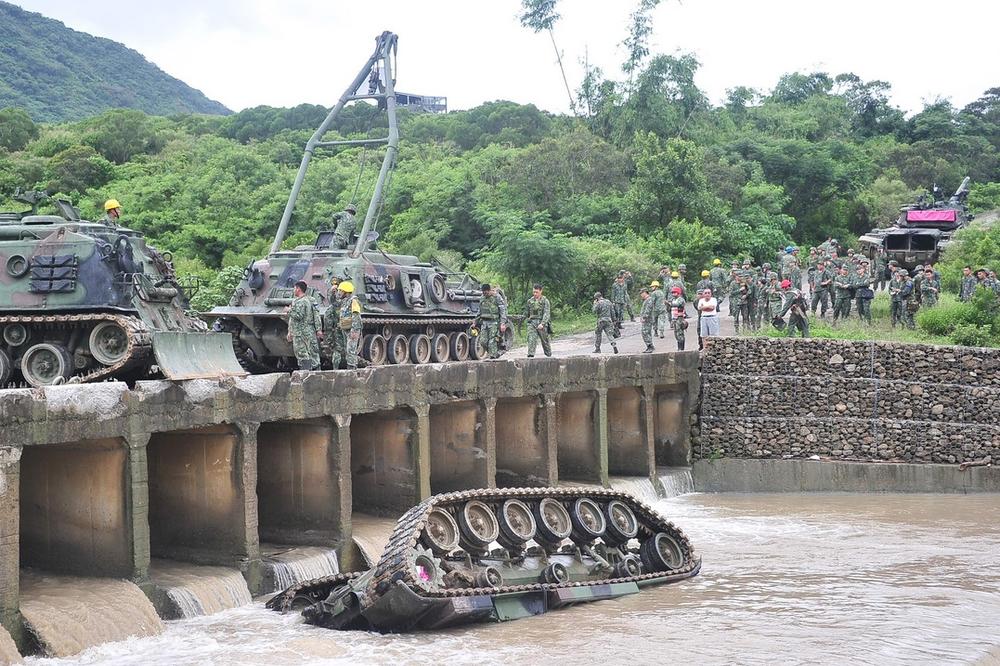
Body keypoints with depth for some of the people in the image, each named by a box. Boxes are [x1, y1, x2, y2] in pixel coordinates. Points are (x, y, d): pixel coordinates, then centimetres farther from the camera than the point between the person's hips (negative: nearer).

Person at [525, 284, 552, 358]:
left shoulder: (545, 301, -4)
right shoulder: (530, 301, 9)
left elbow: (546, 313, -13)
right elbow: (527, 313, 22)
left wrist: (542, 324, -24)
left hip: (541, 323, -2)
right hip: (532, 323, 2)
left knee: (545, 340, 9)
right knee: (531, 339, -16)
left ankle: (549, 355, 28)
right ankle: (530, 355, -26)